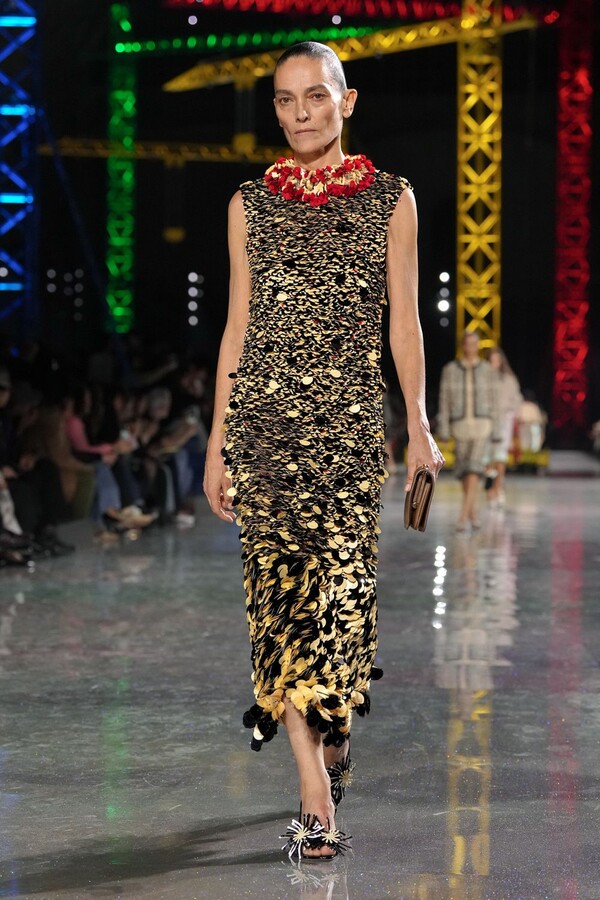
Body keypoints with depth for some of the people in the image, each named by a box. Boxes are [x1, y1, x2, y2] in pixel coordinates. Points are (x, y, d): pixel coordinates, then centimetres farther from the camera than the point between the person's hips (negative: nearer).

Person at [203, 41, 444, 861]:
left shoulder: (390, 199, 8)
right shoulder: (250, 204, 11)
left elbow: (403, 319, 8)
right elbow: (237, 325, 11)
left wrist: (418, 425, 3)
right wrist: (218, 440, 8)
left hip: (350, 415, -1)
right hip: (263, 410, 1)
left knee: (342, 585, -4)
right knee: (280, 584, -6)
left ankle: (331, 740, 23)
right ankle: (317, 799, -3)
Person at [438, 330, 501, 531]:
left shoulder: (486, 369, 2)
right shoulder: (450, 369, 0)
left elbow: (492, 400, 5)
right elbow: (444, 401, 0)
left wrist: (496, 431, 3)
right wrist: (443, 431, -6)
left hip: (482, 425, -1)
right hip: (460, 426, 1)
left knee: (475, 469, -15)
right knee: (464, 470, 10)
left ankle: (463, 517, -19)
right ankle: (473, 512, 31)